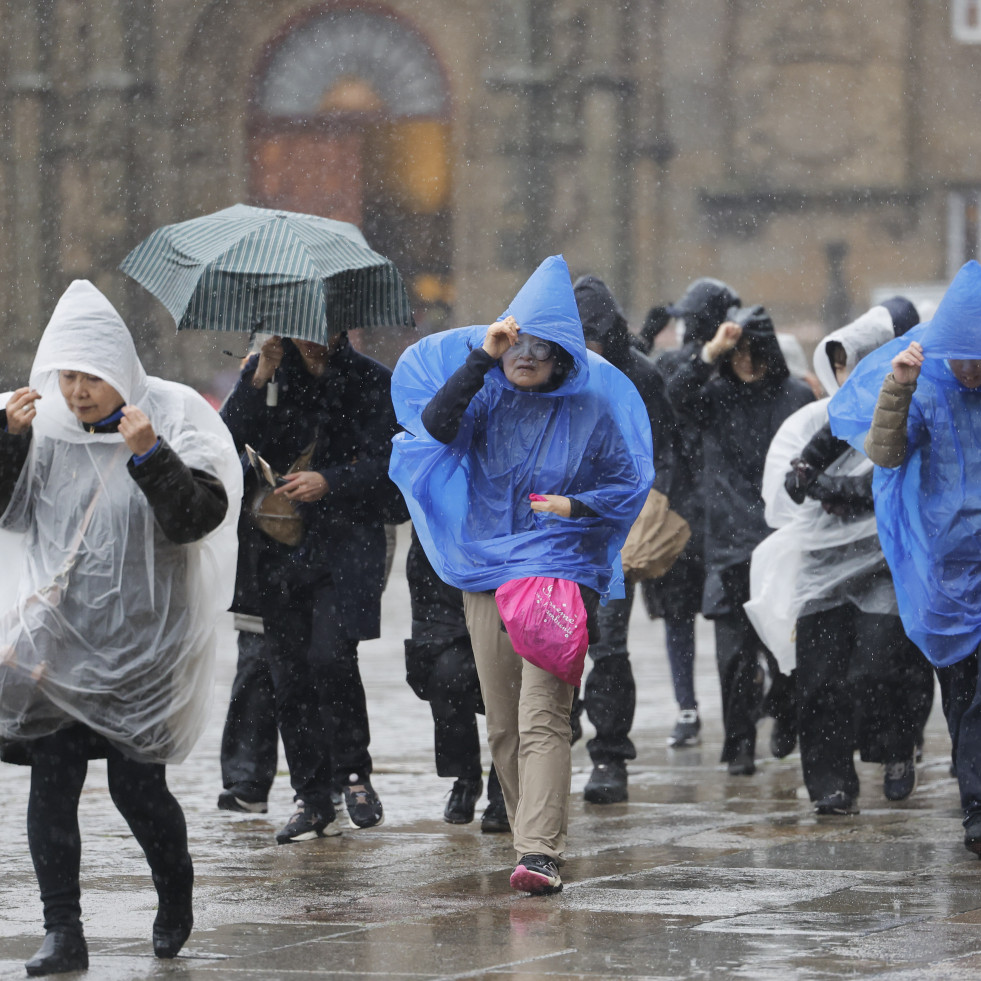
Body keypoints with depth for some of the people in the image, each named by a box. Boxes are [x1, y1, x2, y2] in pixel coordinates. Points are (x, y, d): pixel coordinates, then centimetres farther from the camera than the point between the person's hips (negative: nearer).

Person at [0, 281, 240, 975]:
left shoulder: (174, 419, -5)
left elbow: (196, 516, -14)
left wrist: (149, 454, -28)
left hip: (143, 642, -3)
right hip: (58, 630, 3)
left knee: (137, 785, -2)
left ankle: (176, 893, 27)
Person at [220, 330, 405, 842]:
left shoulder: (371, 381, 0)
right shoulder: (265, 372, 8)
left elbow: (382, 464, -5)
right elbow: (228, 439, -4)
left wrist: (329, 482, -22)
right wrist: (259, 377, -14)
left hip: (344, 540, -3)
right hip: (279, 545, 3)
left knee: (329, 655, -19)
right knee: (289, 671, 3)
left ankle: (353, 773, 0)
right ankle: (312, 799, 12)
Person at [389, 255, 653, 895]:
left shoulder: (591, 409, 1)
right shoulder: (488, 398, 6)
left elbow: (630, 483, 7)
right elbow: (435, 423, -13)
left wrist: (575, 505, -10)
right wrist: (481, 358, -18)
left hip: (560, 569, -4)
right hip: (485, 572, 4)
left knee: (543, 716, -16)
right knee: (503, 725, 7)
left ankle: (541, 853, -24)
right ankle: (532, 837, 20)